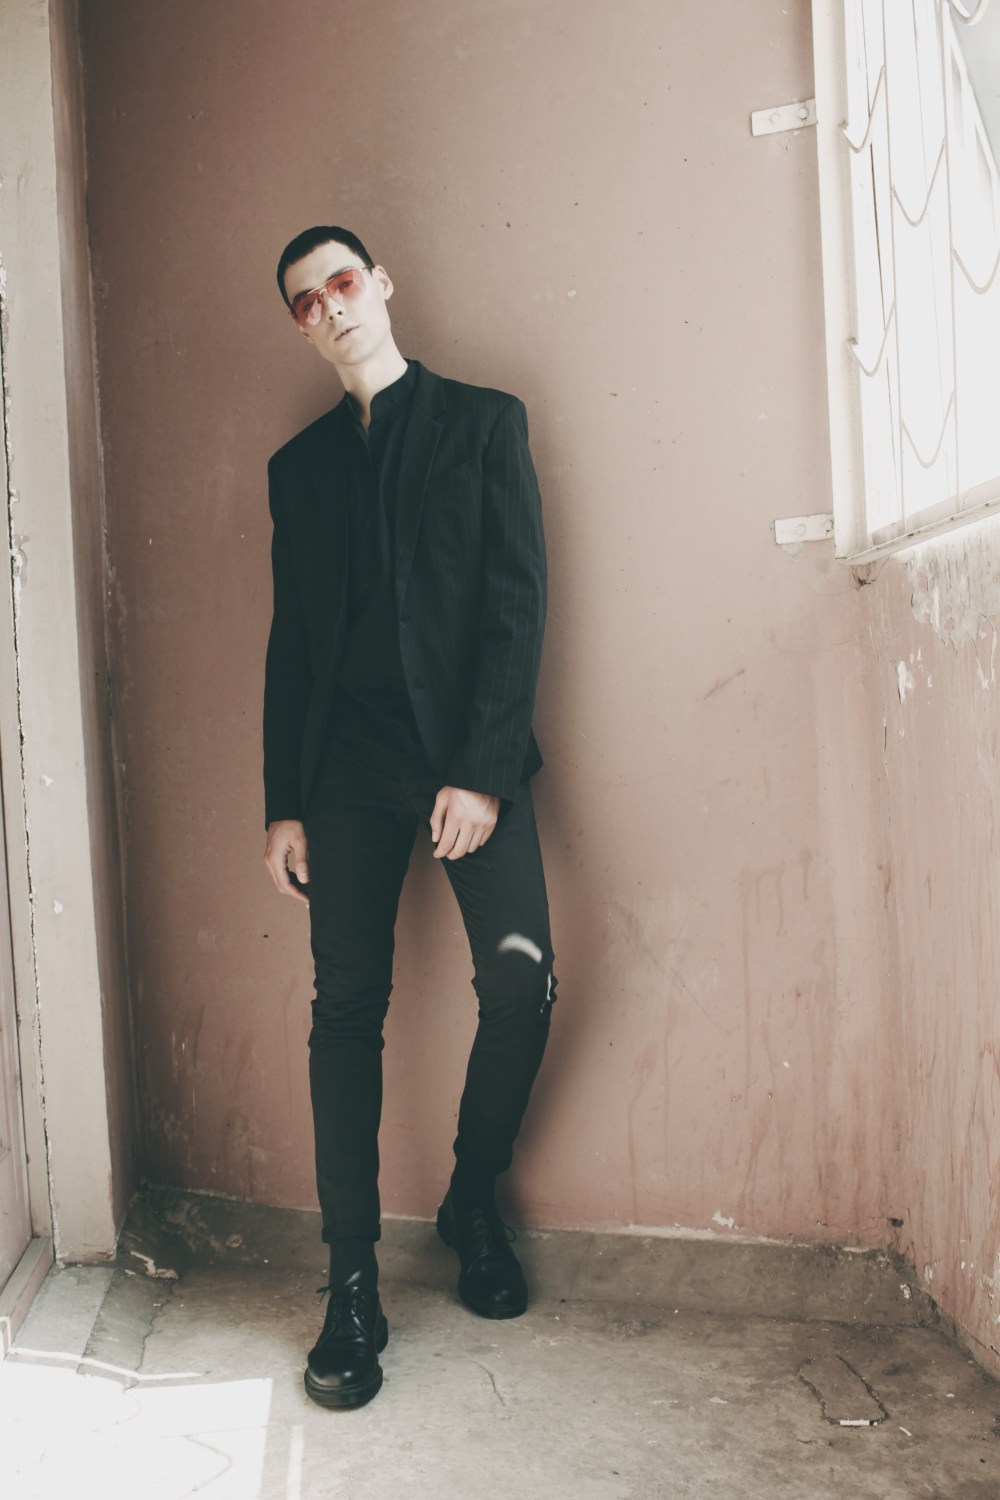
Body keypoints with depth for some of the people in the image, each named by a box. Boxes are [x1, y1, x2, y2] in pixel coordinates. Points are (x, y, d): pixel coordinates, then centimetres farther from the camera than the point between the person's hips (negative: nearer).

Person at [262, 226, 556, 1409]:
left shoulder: (483, 422, 8)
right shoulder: (300, 464, 17)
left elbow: (516, 601, -2)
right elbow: (290, 640, 14)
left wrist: (482, 770, -12)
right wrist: (283, 803, 6)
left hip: (468, 753, -2)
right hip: (348, 764, 3)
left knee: (520, 981, -13)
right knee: (347, 1008, -1)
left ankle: (472, 1206, 13)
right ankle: (352, 1279, 9)